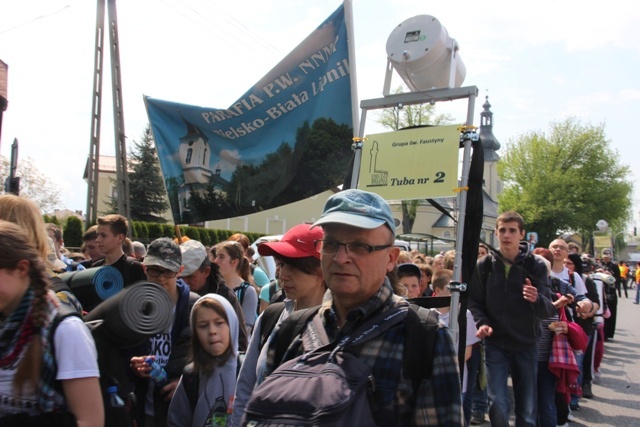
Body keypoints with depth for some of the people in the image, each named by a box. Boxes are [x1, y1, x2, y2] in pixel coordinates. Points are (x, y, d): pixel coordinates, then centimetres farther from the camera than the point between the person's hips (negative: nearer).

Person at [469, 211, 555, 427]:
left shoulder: (536, 266, -5)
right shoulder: (484, 265, -1)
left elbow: (548, 310, -11)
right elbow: (474, 301, 5)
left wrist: (537, 299, -34)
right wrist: (481, 323, -14)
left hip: (527, 346, 0)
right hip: (495, 344, 0)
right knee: (498, 406, -6)